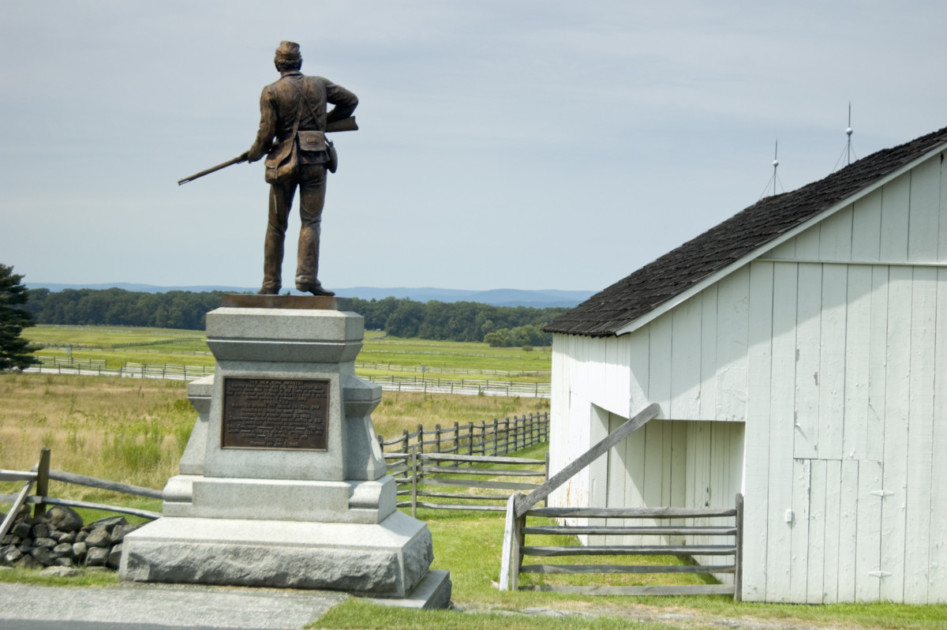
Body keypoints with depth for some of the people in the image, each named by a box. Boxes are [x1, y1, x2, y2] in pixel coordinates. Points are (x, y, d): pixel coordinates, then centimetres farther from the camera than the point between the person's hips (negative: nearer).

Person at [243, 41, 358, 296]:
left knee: (276, 225, 8)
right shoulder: (320, 85, 5)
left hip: (284, 163, -1)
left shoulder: (271, 92, -4)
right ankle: (307, 276, -17)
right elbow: (350, 100, 17)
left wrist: (254, 153, 12)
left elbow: (266, 133, -6)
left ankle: (271, 283, 9)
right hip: (315, 161, 1)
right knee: (310, 221, -1)